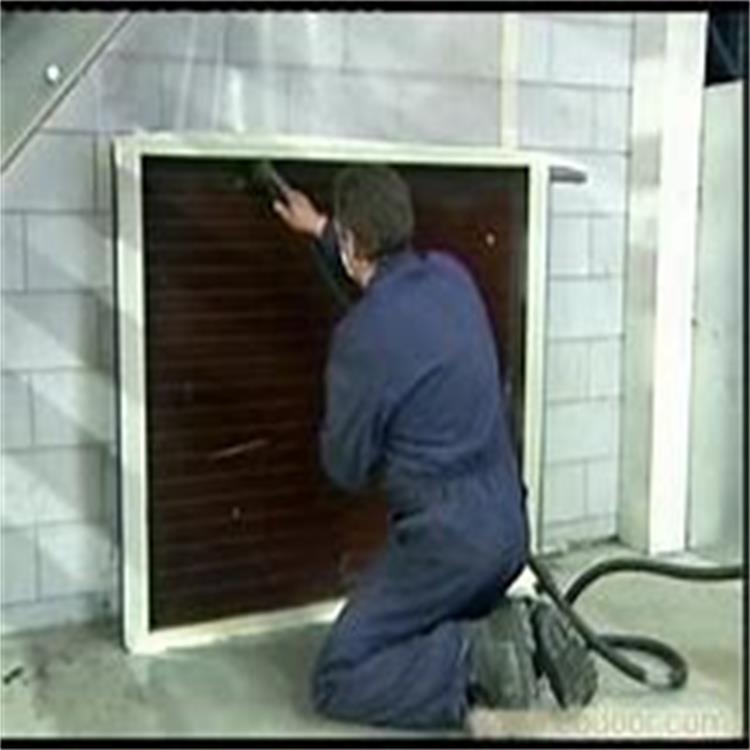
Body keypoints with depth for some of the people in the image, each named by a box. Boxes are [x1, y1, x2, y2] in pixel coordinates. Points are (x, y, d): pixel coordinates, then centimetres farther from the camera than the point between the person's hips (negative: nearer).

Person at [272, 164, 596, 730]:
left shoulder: (362, 338, -19)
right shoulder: (450, 275, 3)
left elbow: (347, 469, -6)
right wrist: (317, 232, 33)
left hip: (447, 538, -8)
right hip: (509, 524, 8)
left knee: (338, 681, 2)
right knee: (432, 632, 29)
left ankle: (479, 657, -13)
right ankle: (521, 631, 6)